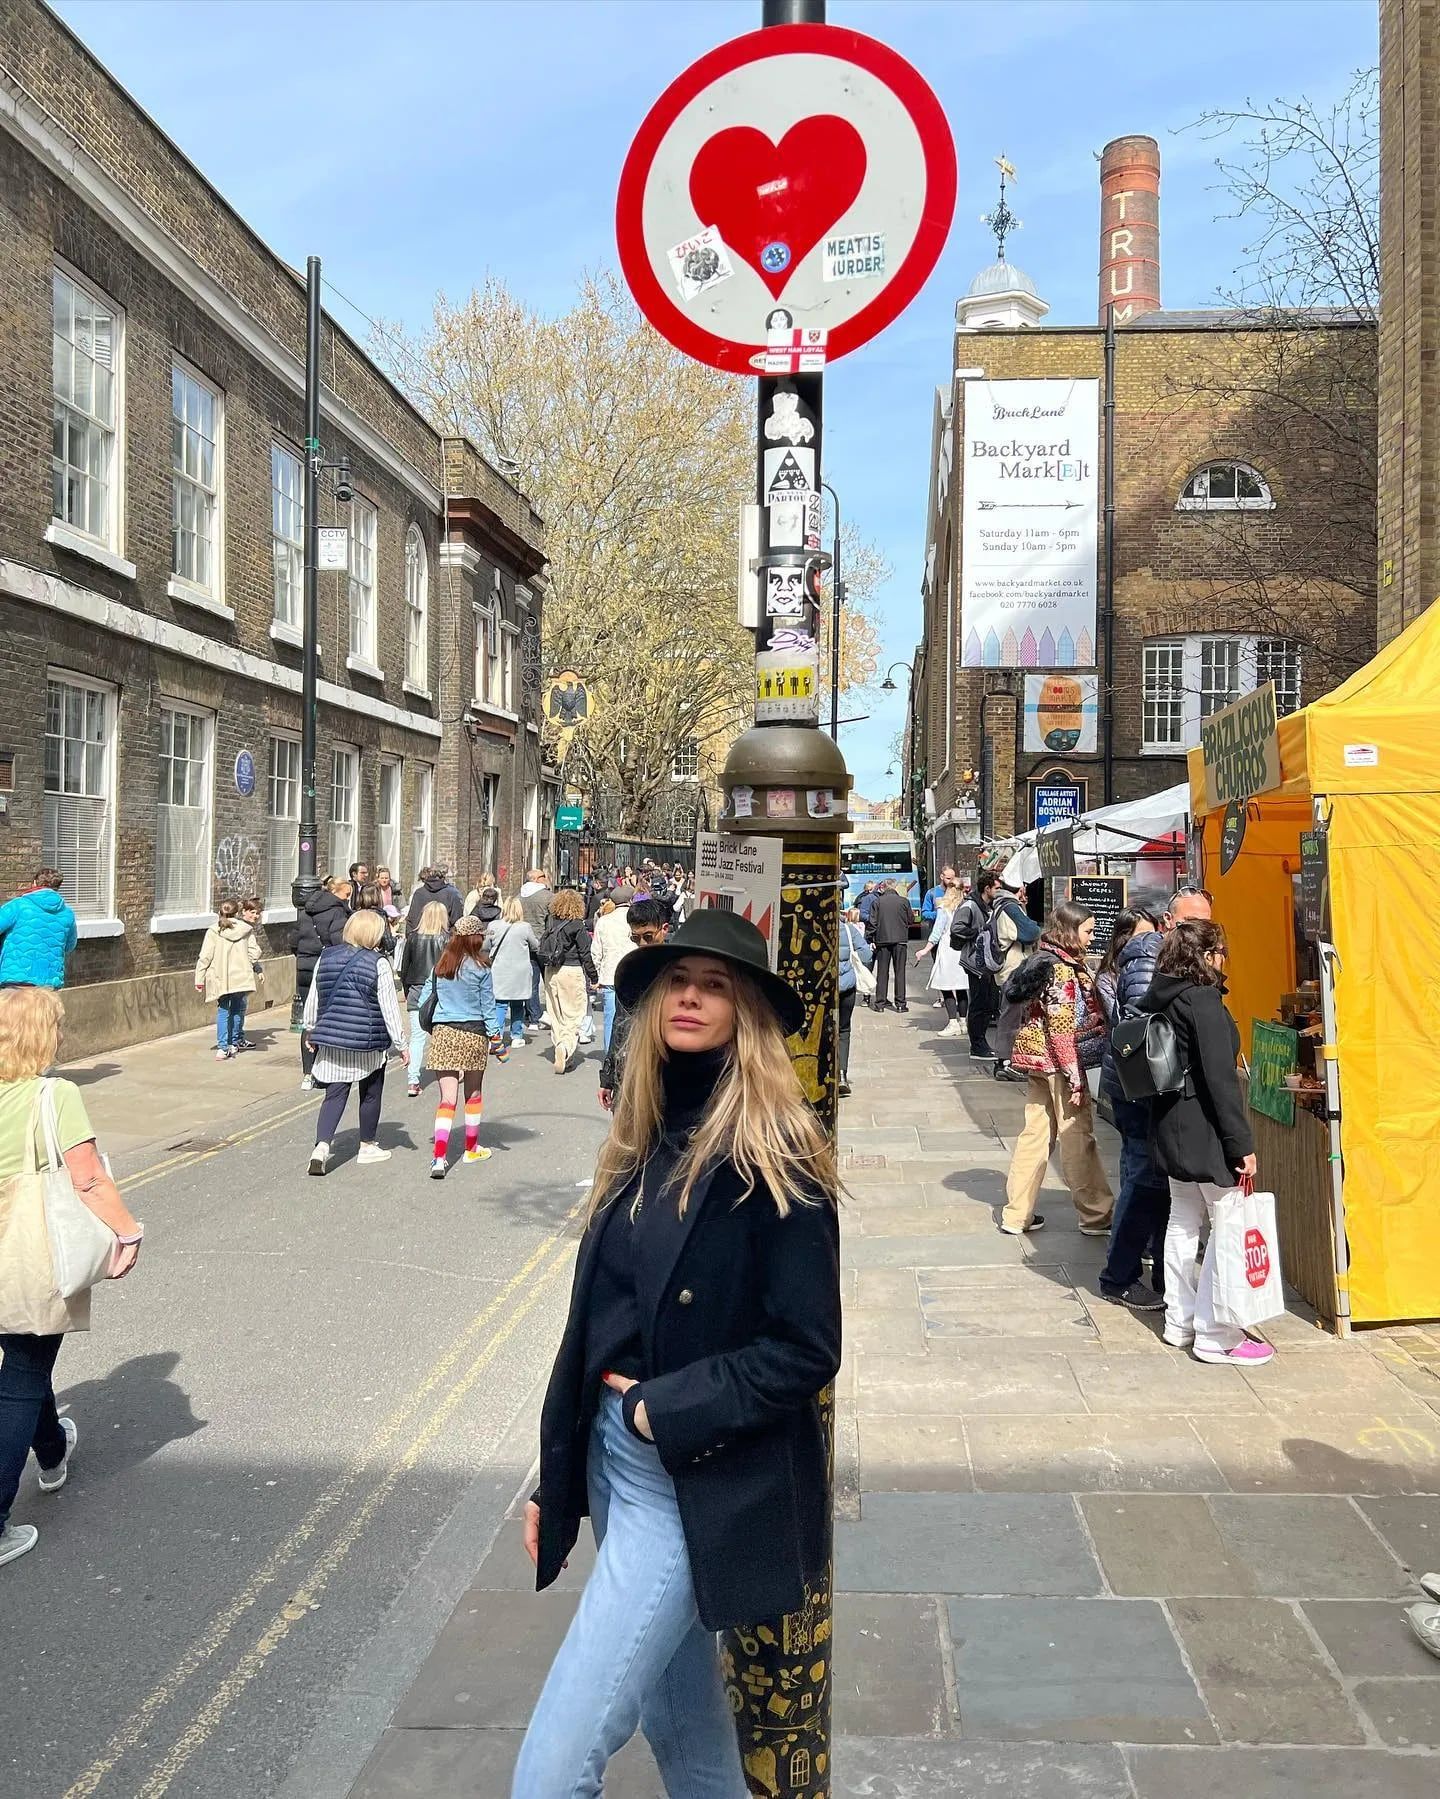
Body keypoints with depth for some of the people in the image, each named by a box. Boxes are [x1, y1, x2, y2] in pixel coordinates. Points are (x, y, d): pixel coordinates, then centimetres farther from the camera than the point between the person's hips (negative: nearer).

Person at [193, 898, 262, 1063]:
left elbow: (204, 957, -5)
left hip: (220, 980, -1)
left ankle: (222, 1048, -4)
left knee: (223, 1012, 6)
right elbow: (254, 953, -1)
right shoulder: (246, 930, 0)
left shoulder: (213, 932, -3)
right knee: (238, 1010, 16)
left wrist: (199, 979, 0)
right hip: (242, 978, 1)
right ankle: (234, 1044, 24)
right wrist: (254, 966, 20)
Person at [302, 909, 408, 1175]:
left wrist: (311, 1029, 25)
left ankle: (321, 1146, -12)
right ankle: (367, 1146, 27)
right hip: (368, 1043, -4)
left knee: (334, 1095, 6)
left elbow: (312, 999, 12)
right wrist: (401, 1044, -2)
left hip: (331, 1038, 4)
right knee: (371, 1094, 15)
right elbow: (389, 1008, -10)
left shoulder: (326, 957, 4)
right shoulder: (378, 964, -11)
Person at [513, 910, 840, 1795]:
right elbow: (595, 1325, 11)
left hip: (703, 1483, -7)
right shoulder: (641, 1148, 8)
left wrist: (662, 1409, -16)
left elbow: (807, 1350, -16)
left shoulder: (775, 1156, -13)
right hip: (612, 1458, 7)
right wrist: (552, 1477, 10)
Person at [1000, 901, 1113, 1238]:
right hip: (1057, 1062, -9)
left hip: (1036, 1059, 9)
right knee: (1078, 1137, 1)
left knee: (1036, 1134, 12)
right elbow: (1062, 1029, -21)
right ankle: (1097, 1217, 12)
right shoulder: (1063, 970, -17)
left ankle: (1016, 1215, 16)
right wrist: (1075, 1079, -19)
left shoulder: (1043, 960, 11)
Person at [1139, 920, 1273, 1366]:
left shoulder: (1161, 998, 8)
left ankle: (1179, 1322, 25)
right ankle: (1215, 1336, 1)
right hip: (1204, 1129, -9)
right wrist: (1240, 1143, -18)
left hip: (1170, 1125, 9)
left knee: (1183, 1220, 16)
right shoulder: (1204, 1000, -17)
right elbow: (1220, 1078, -20)